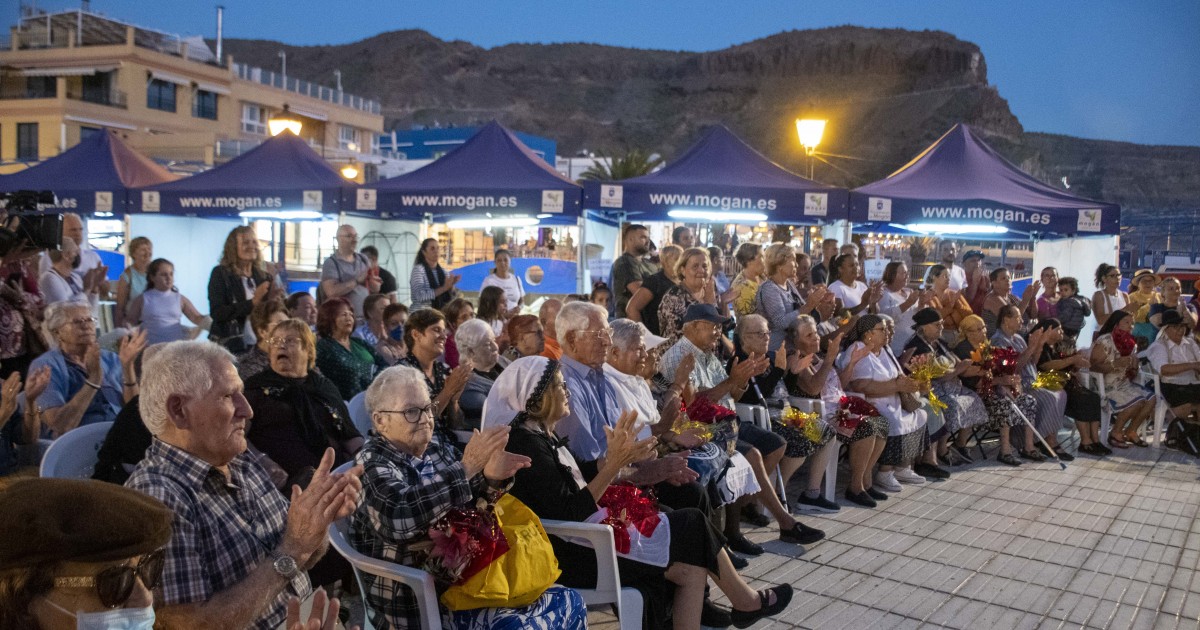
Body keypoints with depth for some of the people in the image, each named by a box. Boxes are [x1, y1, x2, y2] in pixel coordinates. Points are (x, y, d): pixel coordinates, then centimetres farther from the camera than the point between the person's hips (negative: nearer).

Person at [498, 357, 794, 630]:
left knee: (692, 570, 0)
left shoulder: (541, 437, 12)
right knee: (692, 525, 0)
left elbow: (581, 491, 10)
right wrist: (614, 463, -21)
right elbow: (570, 516, -24)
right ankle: (745, 602, 23)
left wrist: (619, 456, -1)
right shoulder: (527, 445, -19)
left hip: (583, 541, 9)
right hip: (575, 560, -9)